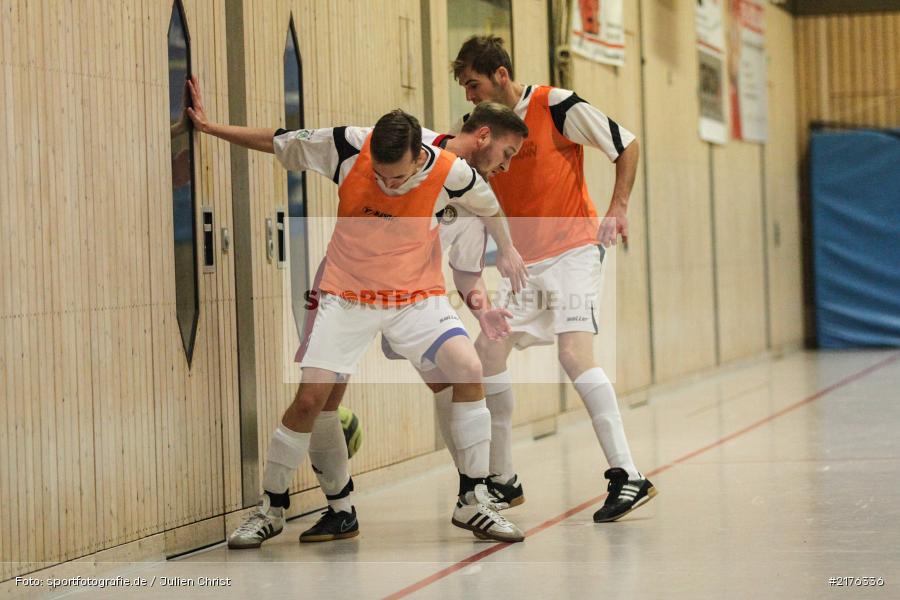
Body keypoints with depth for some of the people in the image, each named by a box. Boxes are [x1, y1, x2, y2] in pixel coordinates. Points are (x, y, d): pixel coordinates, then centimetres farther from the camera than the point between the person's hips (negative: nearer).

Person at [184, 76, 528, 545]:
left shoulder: (449, 173, -19)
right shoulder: (346, 147, -19)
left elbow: (489, 206, 5)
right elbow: (277, 142, -3)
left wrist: (507, 251, 16)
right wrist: (211, 128, -6)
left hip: (417, 295, 0)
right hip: (347, 295, 0)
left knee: (470, 370, -21)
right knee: (310, 399, -12)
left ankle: (474, 503, -7)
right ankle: (270, 509, 10)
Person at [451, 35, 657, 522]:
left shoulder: (556, 106, -11)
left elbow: (627, 144, -5)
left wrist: (617, 208, -11)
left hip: (574, 249, -7)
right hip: (526, 262, 7)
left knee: (574, 352, -22)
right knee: (488, 351, 2)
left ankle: (628, 476, -21)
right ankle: (502, 479, 15)